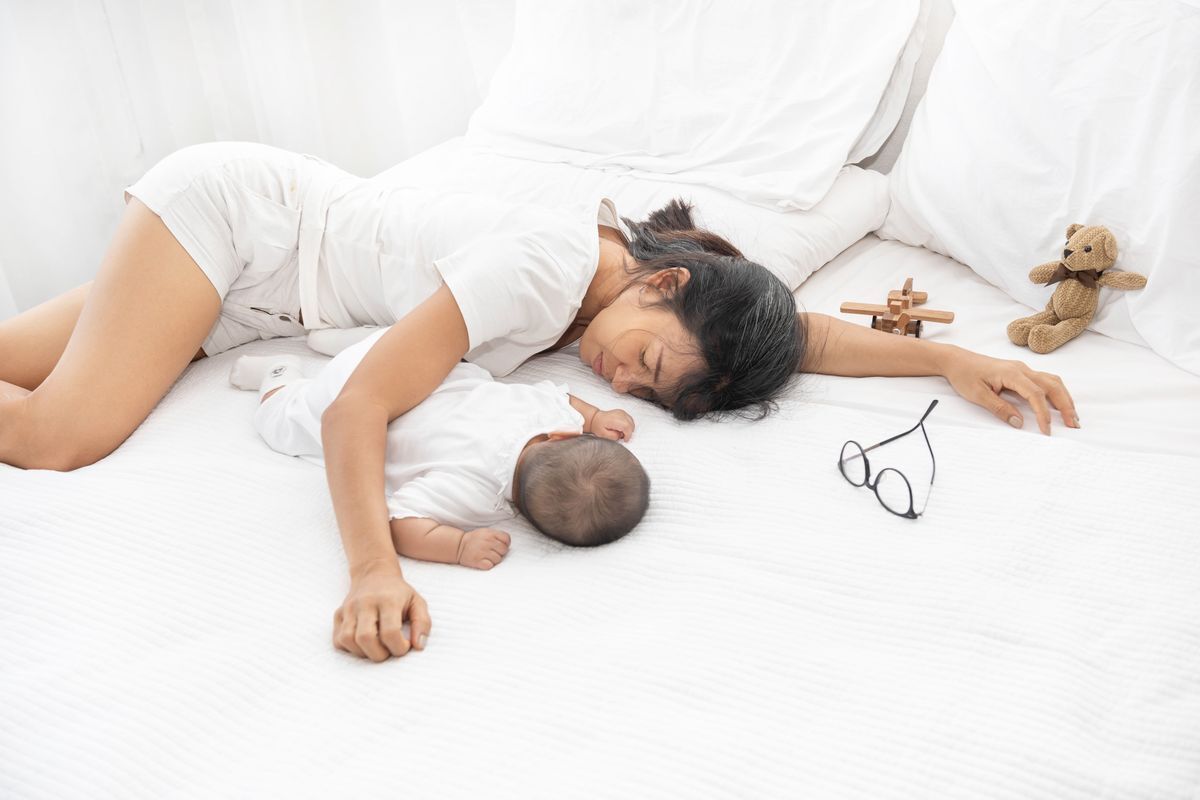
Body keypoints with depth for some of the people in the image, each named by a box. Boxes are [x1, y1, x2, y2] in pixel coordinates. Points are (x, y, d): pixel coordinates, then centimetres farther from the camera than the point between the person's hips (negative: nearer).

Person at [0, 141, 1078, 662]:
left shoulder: (639, 280, -9)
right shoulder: (545, 269, -33)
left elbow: (793, 332, -1)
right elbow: (358, 410, -35)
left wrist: (949, 356, -10)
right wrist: (373, 570, -49)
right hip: (234, 203, -7)